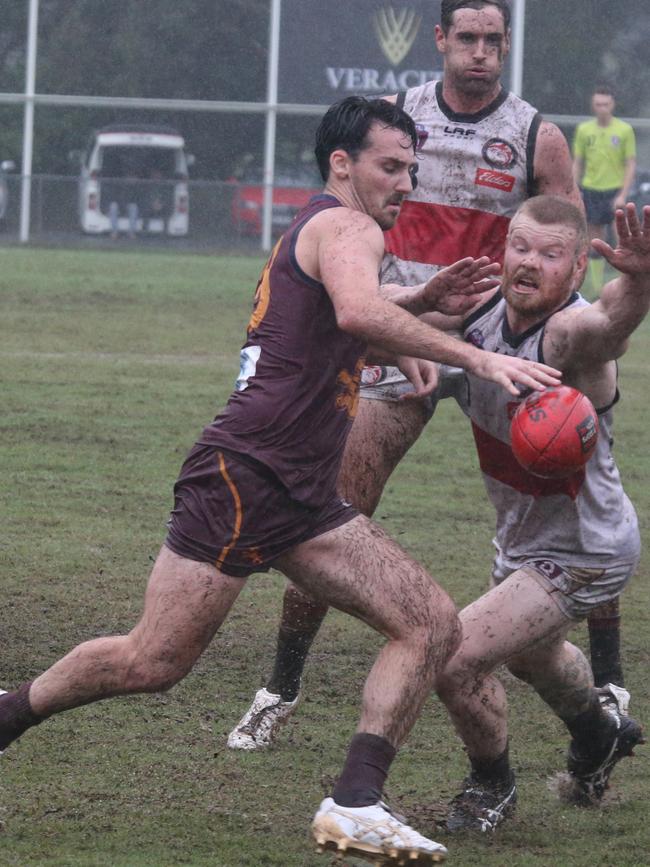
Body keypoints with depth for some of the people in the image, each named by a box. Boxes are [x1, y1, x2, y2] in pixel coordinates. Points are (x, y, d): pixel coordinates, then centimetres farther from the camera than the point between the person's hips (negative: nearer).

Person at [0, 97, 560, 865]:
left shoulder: (311, 232, 23)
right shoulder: (347, 228, -7)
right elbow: (356, 312, -30)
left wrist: (425, 303, 29)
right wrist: (474, 358, -32)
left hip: (303, 499, 10)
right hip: (242, 477, -10)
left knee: (433, 625, -4)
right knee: (152, 663, -8)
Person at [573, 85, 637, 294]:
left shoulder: (625, 130, -1)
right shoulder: (583, 130, 6)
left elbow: (631, 165, -1)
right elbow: (577, 164, 11)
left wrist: (623, 195, -10)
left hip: (615, 192, -2)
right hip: (591, 190, 2)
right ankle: (597, 289, 9)